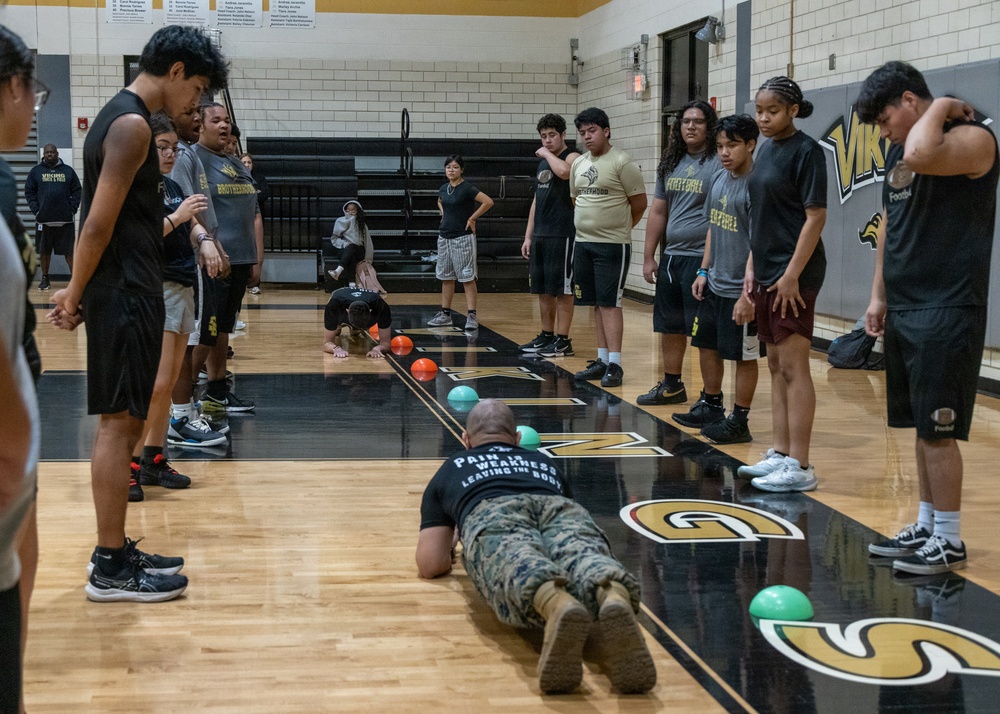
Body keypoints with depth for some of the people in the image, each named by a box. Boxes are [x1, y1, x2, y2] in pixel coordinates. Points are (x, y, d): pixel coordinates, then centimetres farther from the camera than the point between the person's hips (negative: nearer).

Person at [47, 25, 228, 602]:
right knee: (119, 423, -5)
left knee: (125, 423, 14)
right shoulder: (133, 125, -15)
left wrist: (78, 293, 11)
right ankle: (111, 570, 2)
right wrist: (77, 295, -10)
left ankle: (117, 552, 22)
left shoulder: (120, 117, 17)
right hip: (127, 295, -10)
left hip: (130, 294, 10)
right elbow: (99, 225, -19)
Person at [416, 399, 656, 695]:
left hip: (491, 513, -2)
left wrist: (452, 541, 52)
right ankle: (614, 597, -65)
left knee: (517, 564, -32)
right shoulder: (545, 462, 44)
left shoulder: (450, 470, 38)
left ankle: (556, 605, -68)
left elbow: (431, 565, 30)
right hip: (561, 508, 2)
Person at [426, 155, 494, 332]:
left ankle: (472, 316, -6)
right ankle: (445, 314, 19)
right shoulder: (443, 189, 9)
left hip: (463, 238, -7)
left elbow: (488, 202, -21)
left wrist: (472, 218, -15)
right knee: (446, 277, 12)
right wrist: (443, 213, 13)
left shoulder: (467, 189, -12)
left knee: (467, 277, -6)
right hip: (444, 236, 7)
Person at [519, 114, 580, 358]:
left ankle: (563, 341, -1)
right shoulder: (543, 162, 18)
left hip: (562, 235, -8)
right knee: (543, 290, 11)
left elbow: (564, 171, -32)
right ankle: (546, 336, 20)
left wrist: (548, 154, -14)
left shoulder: (573, 157, -6)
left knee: (561, 290, -5)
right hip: (540, 235, 8)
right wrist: (528, 236, 17)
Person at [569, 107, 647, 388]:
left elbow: (639, 203, -6)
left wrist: (618, 227, 5)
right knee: (597, 303, 10)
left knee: (609, 303, -9)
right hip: (583, 243, 7)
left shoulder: (622, 162, -9)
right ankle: (602, 360, 17)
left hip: (612, 246, -7)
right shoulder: (579, 164, 12)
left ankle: (614, 365, -7)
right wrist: (588, 225, 15)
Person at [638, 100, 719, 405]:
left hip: (702, 258, -7)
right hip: (671, 256, 8)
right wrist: (649, 257, 14)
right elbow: (658, 212, 17)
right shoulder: (671, 164, 13)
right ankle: (671, 385, 31)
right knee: (670, 326, 16)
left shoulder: (719, 163, -9)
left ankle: (712, 398, 0)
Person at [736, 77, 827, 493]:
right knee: (776, 366, 13)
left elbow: (816, 217, -15)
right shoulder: (766, 150, 13)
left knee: (793, 367, -6)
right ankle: (780, 454, 21)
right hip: (766, 272, 9)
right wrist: (752, 267, 14)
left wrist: (792, 274, -18)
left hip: (793, 275, -9)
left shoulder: (805, 151, -11)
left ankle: (800, 466, -2)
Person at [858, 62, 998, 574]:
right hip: (905, 310, 9)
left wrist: (941, 108, -15)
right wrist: (879, 295, 17)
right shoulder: (898, 151, 15)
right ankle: (926, 527, 23)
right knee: (921, 427, 13)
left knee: (938, 429, -5)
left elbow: (921, 156, -33)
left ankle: (949, 542, 4)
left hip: (947, 313, -8)